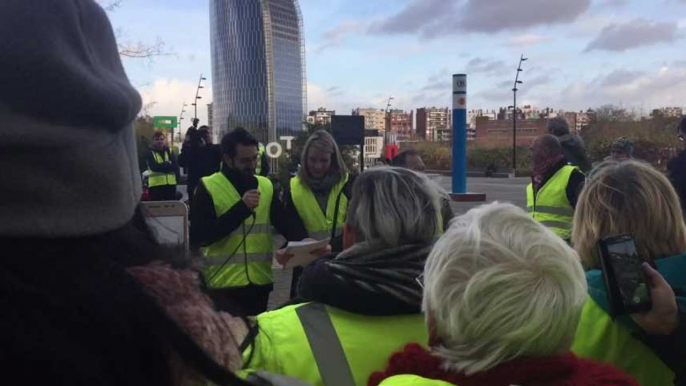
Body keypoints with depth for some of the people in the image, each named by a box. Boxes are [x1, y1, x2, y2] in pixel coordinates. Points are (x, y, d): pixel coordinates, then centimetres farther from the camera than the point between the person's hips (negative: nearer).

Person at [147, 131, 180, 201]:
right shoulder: (151, 153, 1)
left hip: (170, 183, 3)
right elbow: (154, 167, -14)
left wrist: (161, 166, -11)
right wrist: (168, 164, -9)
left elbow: (175, 166, -2)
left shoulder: (169, 151, 10)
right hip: (155, 184, -3)